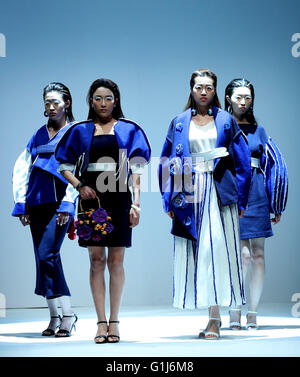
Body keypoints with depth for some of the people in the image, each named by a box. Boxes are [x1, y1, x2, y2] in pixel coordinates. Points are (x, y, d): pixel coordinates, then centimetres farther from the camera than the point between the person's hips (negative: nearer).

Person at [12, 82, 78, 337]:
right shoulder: (39, 135, 18)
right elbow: (21, 168, 18)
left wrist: (67, 204, -14)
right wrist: (21, 203, 9)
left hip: (59, 202, -5)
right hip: (37, 203, 5)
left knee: (48, 255, -17)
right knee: (43, 258, 4)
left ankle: (67, 313, -10)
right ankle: (55, 316, 10)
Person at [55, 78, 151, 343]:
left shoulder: (128, 130, 7)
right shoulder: (81, 131, 10)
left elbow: (136, 171, 3)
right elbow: (65, 167, 13)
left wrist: (136, 203, -6)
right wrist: (80, 186, -5)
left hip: (119, 200, -1)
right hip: (91, 200, 1)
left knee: (116, 261, 0)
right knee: (97, 260, 1)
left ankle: (114, 322, 8)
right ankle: (101, 323, 4)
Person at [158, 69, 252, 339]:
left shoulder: (226, 121, 8)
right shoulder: (179, 123, 11)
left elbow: (242, 162, 7)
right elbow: (168, 162, 11)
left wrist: (240, 200, 1)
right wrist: (169, 200, 4)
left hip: (219, 193, -2)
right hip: (189, 193, 2)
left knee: (217, 250, -10)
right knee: (194, 253, -1)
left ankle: (214, 318, -9)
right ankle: (214, 317, 7)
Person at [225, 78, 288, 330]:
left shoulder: (257, 130, 13)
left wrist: (276, 206, 9)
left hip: (256, 196, 3)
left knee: (258, 255, 0)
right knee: (243, 254, -11)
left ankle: (253, 314, 7)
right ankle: (235, 312, -1)